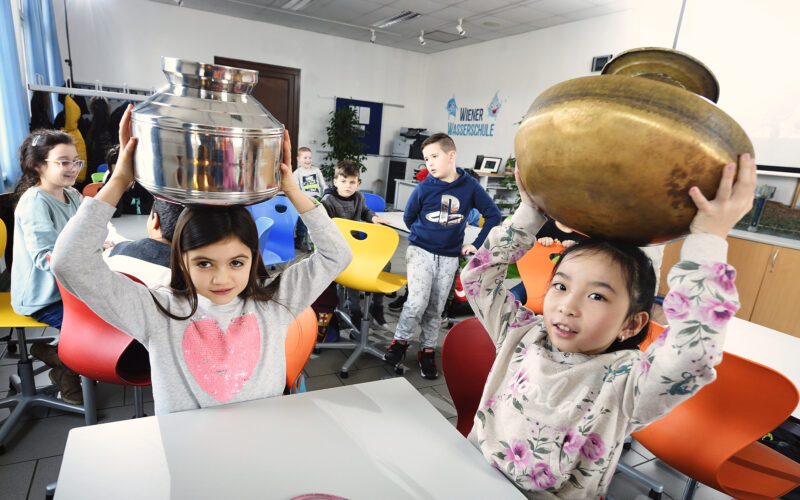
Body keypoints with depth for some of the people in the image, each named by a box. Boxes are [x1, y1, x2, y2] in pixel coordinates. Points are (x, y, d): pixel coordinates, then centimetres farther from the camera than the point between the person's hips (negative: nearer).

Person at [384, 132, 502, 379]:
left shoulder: (470, 186, -5)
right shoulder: (424, 187, -6)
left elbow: (493, 215, 3)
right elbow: (409, 217, 9)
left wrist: (476, 244, 0)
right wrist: (422, 235, 10)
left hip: (449, 257, 2)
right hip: (420, 251, -1)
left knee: (436, 308, 8)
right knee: (418, 301, -14)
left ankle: (427, 350, 24)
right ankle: (400, 341, 8)